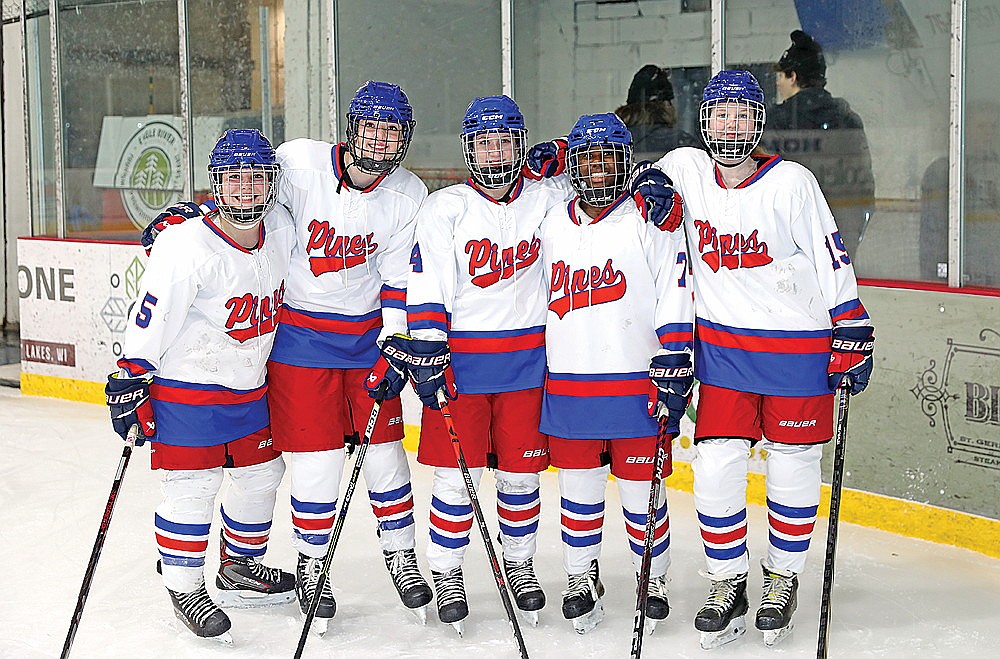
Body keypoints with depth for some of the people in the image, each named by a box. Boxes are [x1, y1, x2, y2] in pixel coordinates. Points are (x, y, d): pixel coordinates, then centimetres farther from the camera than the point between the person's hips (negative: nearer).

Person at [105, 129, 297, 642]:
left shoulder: (281, 229, -2)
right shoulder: (186, 245, -22)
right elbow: (149, 321, -18)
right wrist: (130, 383, -17)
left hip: (249, 387, 7)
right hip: (184, 387, -7)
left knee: (261, 475, 15)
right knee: (192, 486, -6)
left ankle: (239, 568, 34)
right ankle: (183, 589, 11)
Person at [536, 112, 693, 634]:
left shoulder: (651, 220, -3)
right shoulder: (552, 224, 10)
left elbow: (675, 299, -7)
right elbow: (541, 298, 22)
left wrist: (674, 373, -12)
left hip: (636, 386, -3)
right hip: (567, 388, 4)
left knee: (641, 488, 4)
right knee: (578, 488, 9)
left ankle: (653, 578, 21)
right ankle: (581, 579, 24)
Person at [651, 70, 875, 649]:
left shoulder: (792, 182, -10)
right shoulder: (685, 170, -1)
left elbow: (833, 261, -7)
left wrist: (853, 336, -8)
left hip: (799, 347, -2)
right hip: (722, 345, 3)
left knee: (793, 467, 7)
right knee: (716, 469, -2)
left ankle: (783, 580, 25)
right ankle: (728, 584, 15)